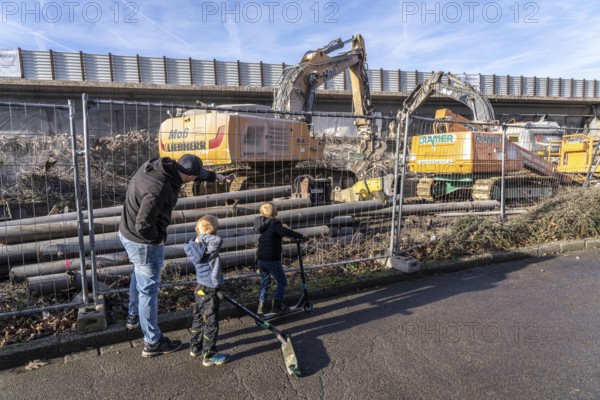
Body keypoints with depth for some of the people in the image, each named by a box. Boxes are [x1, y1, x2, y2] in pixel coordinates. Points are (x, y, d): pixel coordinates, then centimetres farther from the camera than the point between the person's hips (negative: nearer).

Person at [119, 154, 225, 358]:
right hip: (144, 242, -10)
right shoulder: (159, 189, -34)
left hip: (127, 233, 10)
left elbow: (186, 170, 12)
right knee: (148, 289, 4)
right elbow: (144, 226, -34)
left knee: (139, 274, 31)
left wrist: (213, 176, 22)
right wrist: (158, 237, -14)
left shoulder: (158, 165, -6)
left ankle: (133, 316, 54)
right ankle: (152, 342, 21)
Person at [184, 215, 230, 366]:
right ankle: (209, 356, 16)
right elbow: (218, 240, -40)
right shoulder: (208, 250, -26)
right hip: (208, 292, -9)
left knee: (199, 319, 23)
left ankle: (195, 347, 39)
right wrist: (204, 237, -29)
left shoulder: (197, 247, 0)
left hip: (200, 289, 9)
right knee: (211, 324, 5)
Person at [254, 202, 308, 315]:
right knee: (282, 281, 8)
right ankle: (277, 305, 8)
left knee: (264, 282, 18)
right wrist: (302, 236, -25)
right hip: (272, 259, -7)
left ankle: (261, 306, 19)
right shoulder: (275, 224, -17)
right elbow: (286, 232, -32)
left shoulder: (263, 225, 7)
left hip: (261, 259, 7)